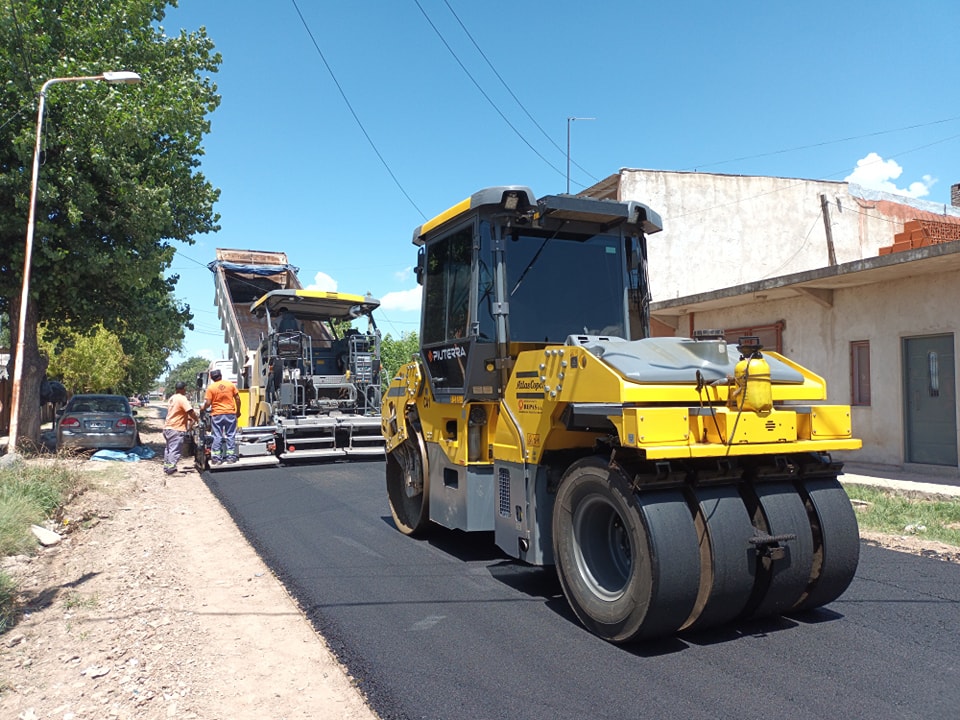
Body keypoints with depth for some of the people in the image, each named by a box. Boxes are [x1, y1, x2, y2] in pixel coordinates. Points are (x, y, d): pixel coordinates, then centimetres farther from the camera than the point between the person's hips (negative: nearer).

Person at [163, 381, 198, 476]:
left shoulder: (172, 398, 14)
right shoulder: (182, 399, -15)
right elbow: (191, 412, -21)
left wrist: (188, 418, 17)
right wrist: (196, 420, -4)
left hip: (167, 427, 9)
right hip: (176, 429, -9)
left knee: (169, 448, 18)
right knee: (175, 450, -7)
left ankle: (166, 466, 24)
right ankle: (171, 469, -9)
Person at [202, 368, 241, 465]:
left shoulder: (211, 387, -4)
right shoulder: (230, 384, 2)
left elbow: (208, 403, -8)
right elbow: (237, 398, 3)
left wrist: (203, 409, 13)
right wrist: (238, 411, 13)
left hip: (217, 414, -1)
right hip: (230, 413, 1)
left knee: (217, 437, 5)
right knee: (231, 436, 7)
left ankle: (216, 458, 4)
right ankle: (231, 457, 7)